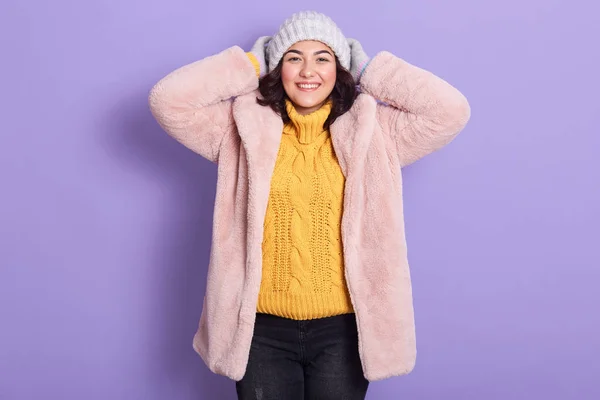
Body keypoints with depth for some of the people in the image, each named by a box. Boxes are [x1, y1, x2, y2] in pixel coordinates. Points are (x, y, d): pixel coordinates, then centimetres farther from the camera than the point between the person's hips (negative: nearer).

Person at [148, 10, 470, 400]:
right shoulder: (244, 126, 0)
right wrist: (248, 66, -2)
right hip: (262, 328, 0)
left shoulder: (371, 131, 0)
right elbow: (167, 100, -8)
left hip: (342, 329, 0)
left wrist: (371, 72, -1)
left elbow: (452, 111, -8)